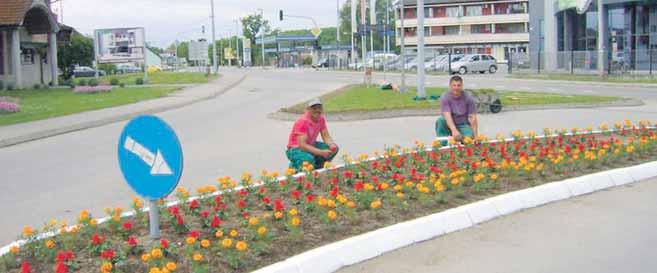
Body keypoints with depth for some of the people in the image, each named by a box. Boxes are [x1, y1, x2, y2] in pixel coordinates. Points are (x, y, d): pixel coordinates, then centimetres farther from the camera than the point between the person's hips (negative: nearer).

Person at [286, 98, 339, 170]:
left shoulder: (321, 119, -4)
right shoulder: (303, 121, -26)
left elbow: (326, 136, 0)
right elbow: (302, 145, -32)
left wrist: (332, 145, -24)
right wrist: (321, 152, -37)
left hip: (311, 146, 8)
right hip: (296, 149, -8)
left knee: (334, 148, -7)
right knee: (309, 159, -38)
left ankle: (317, 168, 8)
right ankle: (295, 166, -5)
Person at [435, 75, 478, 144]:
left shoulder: (468, 99, -9)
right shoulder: (445, 98, -14)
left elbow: (473, 118, -9)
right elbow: (447, 116, -28)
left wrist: (475, 136, -19)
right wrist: (454, 130, -45)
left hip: (463, 125, 0)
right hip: (449, 126, 0)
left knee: (469, 137, -32)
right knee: (440, 120, -32)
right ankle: (444, 143, -23)